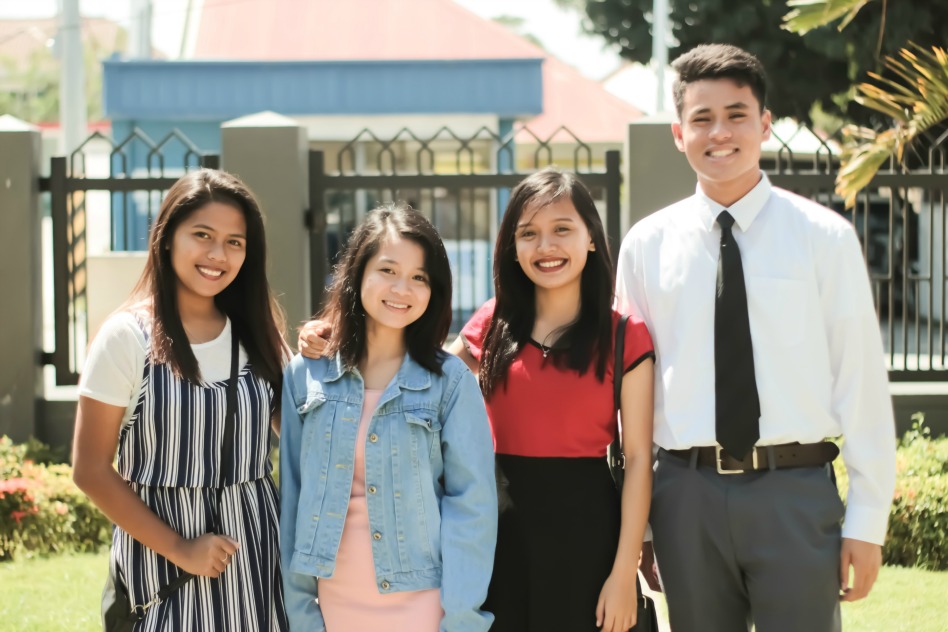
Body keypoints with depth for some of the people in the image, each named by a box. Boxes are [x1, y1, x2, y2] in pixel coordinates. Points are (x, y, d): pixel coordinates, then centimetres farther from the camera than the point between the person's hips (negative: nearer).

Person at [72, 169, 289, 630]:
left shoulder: (256, 335, 6)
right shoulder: (128, 336, -8)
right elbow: (92, 470, -9)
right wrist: (178, 549, -13)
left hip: (255, 554, 4)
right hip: (161, 560, -4)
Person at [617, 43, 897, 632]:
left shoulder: (824, 237, 0)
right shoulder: (646, 245, 6)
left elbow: (860, 380, -1)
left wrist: (868, 521, -4)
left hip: (797, 493, -2)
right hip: (688, 494, 2)